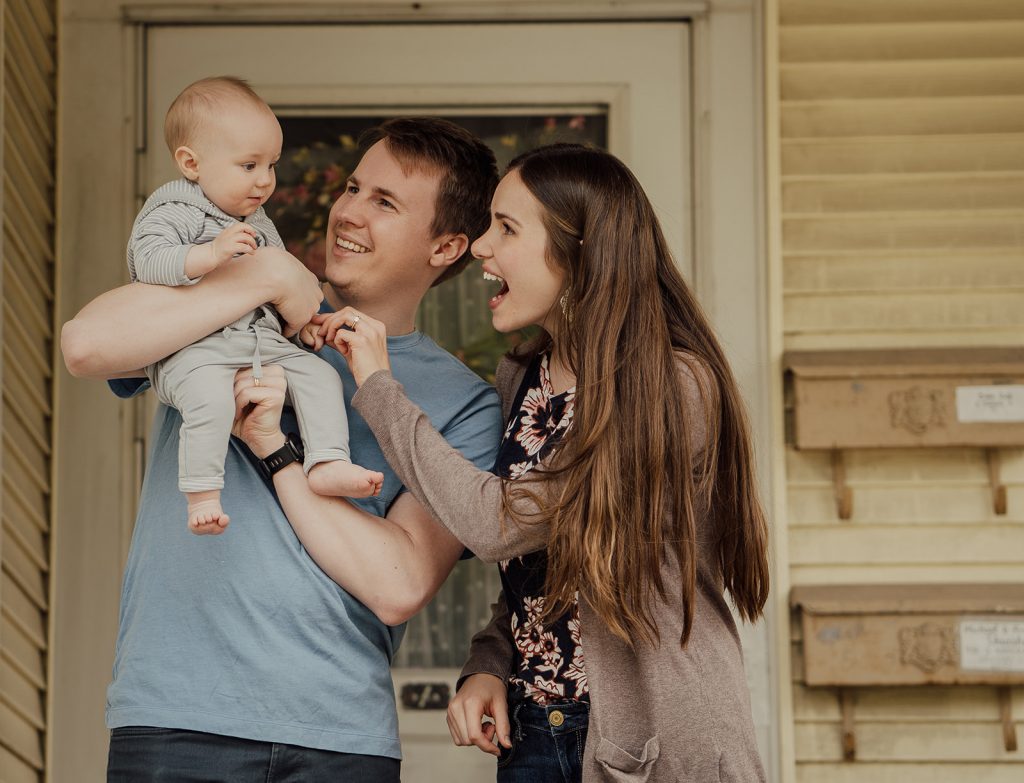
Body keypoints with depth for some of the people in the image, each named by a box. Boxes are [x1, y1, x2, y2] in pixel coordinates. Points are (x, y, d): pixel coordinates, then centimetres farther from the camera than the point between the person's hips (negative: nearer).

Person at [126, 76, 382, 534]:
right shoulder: (174, 213, -6)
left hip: (264, 341, 8)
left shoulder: (257, 221, 19)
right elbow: (150, 262, -22)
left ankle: (328, 464, -13)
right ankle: (202, 494, -27)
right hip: (194, 347, -8)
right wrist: (212, 253, -33)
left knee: (319, 375, -9)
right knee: (210, 398, -34)